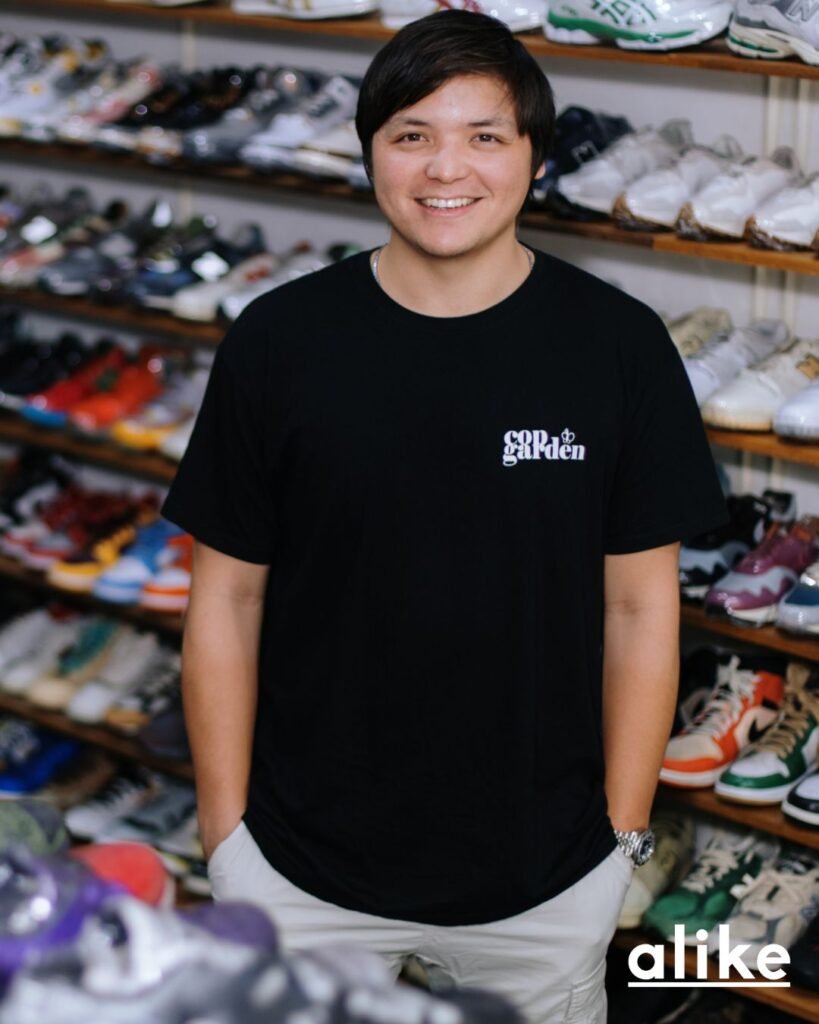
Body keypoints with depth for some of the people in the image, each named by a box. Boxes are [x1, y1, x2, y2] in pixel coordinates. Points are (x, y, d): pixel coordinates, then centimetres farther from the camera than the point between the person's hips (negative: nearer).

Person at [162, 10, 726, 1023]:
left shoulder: (619, 346, -9)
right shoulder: (278, 341, -8)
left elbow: (639, 605, -3)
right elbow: (228, 598, -2)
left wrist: (624, 829, -2)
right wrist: (223, 827, -2)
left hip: (546, 873, 0)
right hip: (306, 867, 0)